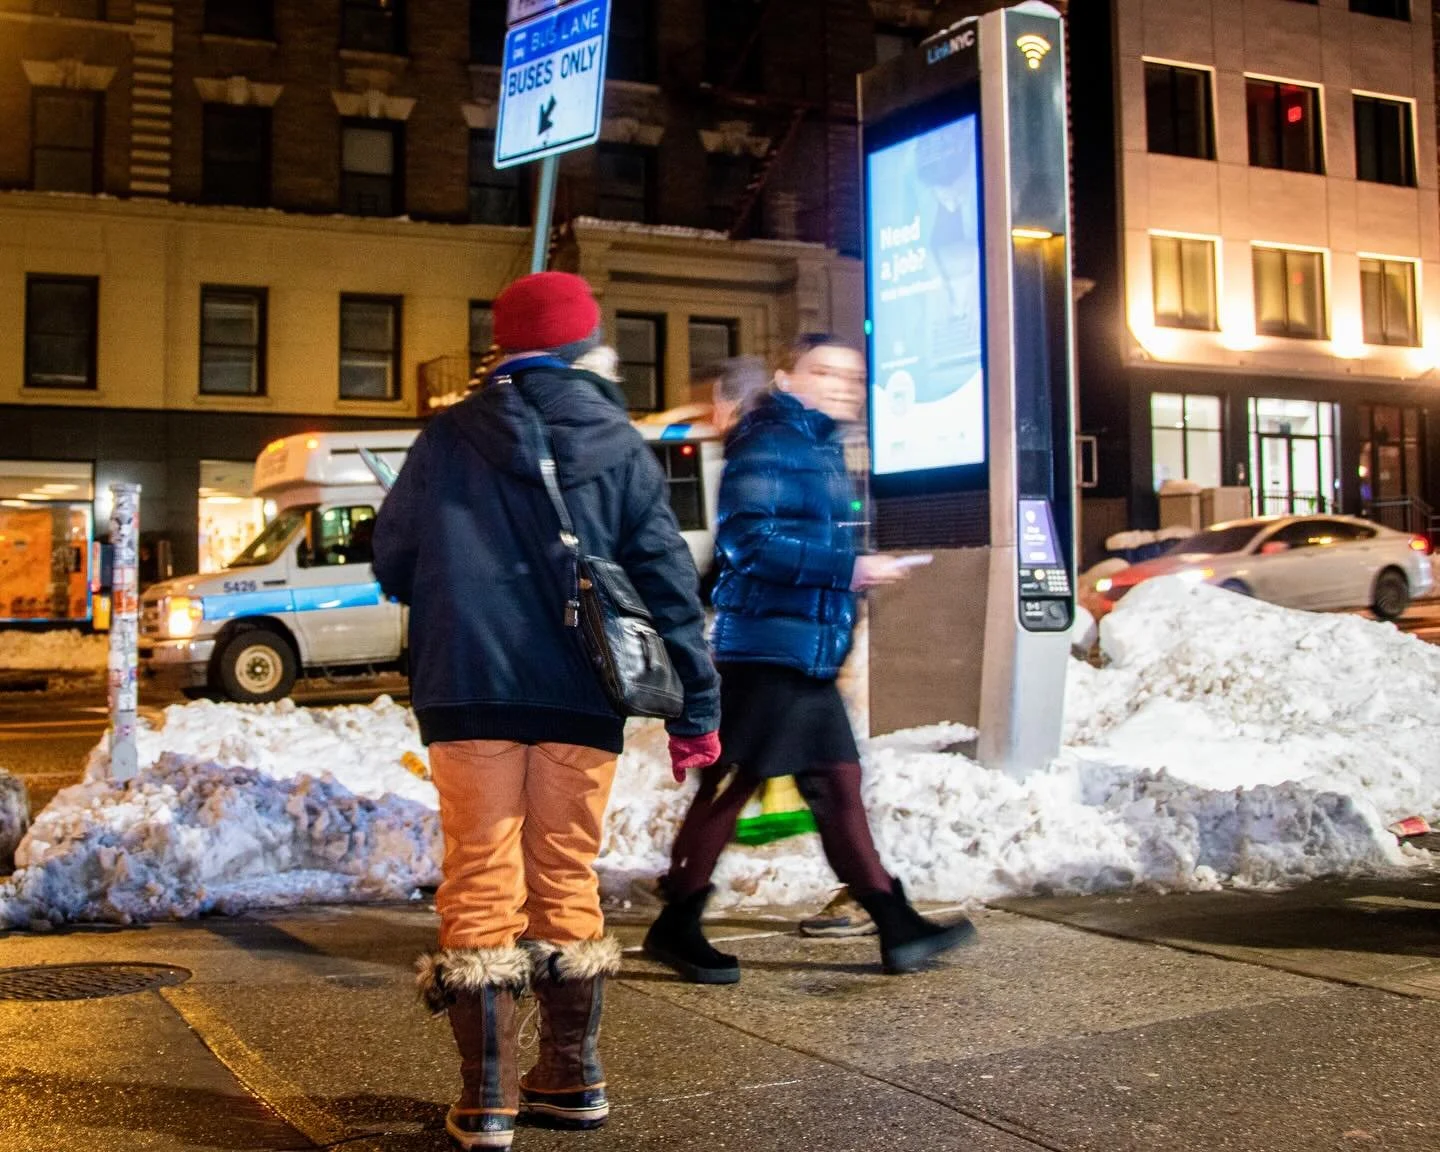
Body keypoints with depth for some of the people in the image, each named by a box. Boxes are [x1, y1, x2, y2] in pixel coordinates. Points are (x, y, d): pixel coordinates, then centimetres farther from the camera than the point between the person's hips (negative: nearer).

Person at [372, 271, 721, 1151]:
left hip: (470, 690, -1)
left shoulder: (449, 439, 4)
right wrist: (697, 707, 5)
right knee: (567, 879, 13)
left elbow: (391, 564, 9)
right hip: (581, 697, 1)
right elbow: (670, 583, 1)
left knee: (482, 882, 3)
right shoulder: (620, 448, 4)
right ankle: (574, 1080, 22)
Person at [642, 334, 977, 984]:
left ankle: (896, 927, 16)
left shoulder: (823, 449, 18)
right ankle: (676, 925, 10)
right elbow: (748, 541, -22)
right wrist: (850, 568, -22)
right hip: (764, 646, -10)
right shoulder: (769, 445, -11)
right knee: (730, 784, -2)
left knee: (837, 780, 11)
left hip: (808, 655, 10)